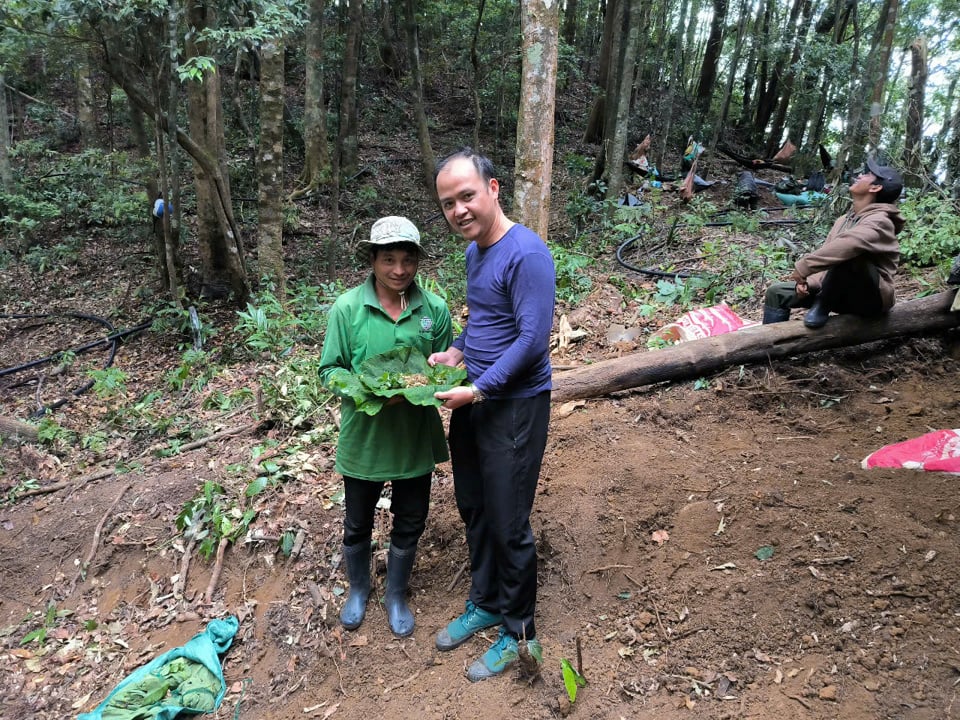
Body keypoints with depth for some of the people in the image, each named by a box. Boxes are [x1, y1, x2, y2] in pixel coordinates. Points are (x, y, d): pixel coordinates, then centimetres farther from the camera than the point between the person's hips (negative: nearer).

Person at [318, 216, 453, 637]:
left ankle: (396, 594, 43)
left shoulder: (435, 309, -6)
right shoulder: (347, 308, -12)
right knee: (358, 523, 19)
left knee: (410, 523, 17)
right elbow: (330, 370, -7)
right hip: (363, 436, -1)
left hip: (415, 438, 2)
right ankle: (358, 589, 48)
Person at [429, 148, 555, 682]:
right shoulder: (474, 250, 9)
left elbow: (533, 339, -23)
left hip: (515, 405, -9)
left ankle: (520, 633, 23)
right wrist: (456, 353, 4)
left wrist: (478, 390, -21)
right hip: (473, 399, 9)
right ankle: (486, 603, 39)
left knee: (508, 523, 2)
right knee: (473, 508, 18)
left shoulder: (526, 254, -20)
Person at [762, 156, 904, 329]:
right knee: (777, 292, 0)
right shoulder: (844, 220, 12)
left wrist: (803, 267, -34)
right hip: (842, 293, 8)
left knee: (848, 256, -36)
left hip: (870, 297, -8)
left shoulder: (879, 221, -16)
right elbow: (826, 256, 8)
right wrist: (808, 282, -12)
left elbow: (847, 245, -37)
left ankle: (822, 307, -15)